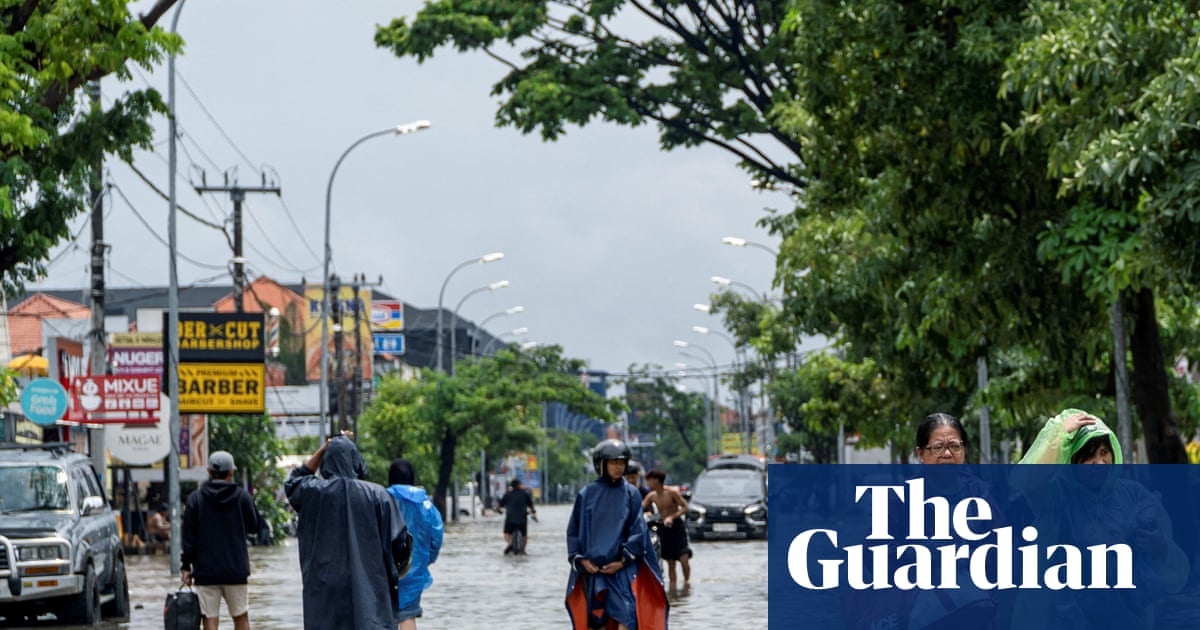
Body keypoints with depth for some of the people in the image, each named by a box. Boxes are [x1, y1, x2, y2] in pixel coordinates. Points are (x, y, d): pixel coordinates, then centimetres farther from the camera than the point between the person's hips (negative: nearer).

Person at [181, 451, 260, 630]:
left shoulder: (195, 498, -1)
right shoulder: (242, 497, -2)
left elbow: (189, 537, -2)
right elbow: (254, 527, 10)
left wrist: (186, 566, 4)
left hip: (205, 570, -1)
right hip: (236, 570, 1)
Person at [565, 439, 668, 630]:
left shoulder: (631, 494, 3)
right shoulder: (587, 494, 4)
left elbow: (638, 530, 0)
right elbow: (574, 530, 8)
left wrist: (623, 561, -9)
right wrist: (581, 560, -3)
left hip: (623, 568, -1)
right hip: (592, 569, 1)